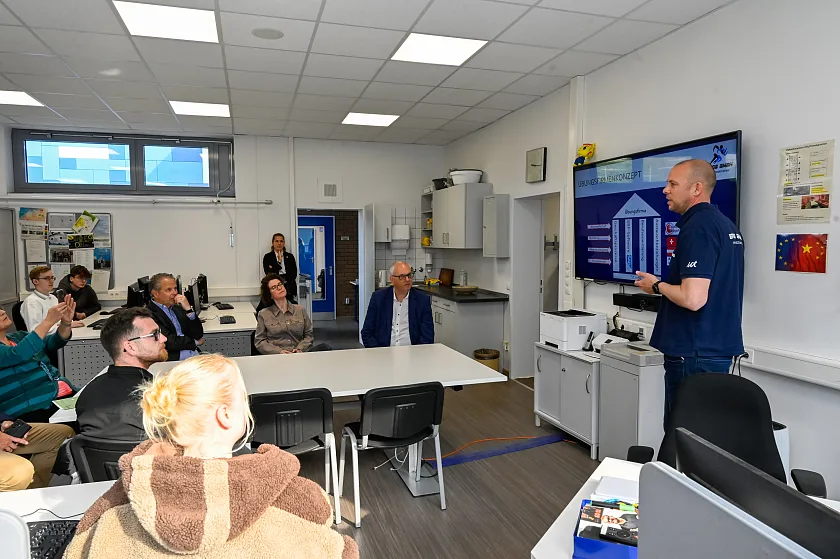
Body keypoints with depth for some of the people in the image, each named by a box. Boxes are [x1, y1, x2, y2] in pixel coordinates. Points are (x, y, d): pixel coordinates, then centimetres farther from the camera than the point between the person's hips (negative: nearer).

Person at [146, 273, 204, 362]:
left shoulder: (177, 308, 17)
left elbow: (198, 335, 12)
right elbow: (168, 342, -12)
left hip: (195, 355, 7)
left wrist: (188, 310, 0)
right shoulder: (149, 314, -5)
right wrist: (195, 342, 4)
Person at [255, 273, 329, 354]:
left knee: (324, 347, -27)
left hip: (299, 354, 3)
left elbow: (309, 335, 15)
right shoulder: (263, 314, 10)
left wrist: (300, 349, -6)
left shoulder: (300, 310, 15)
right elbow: (259, 341, 7)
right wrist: (279, 351, -9)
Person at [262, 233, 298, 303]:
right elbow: (269, 274, -5)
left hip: (289, 289, 2)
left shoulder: (290, 256, 13)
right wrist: (279, 261, -8)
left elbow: (294, 274, 6)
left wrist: (283, 279, -8)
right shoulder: (267, 257, 6)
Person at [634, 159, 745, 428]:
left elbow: (693, 298, -26)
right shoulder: (726, 225, 13)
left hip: (695, 353, -10)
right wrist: (667, 284, 18)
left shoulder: (698, 227, -18)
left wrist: (656, 285, -9)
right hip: (720, 348, 10)